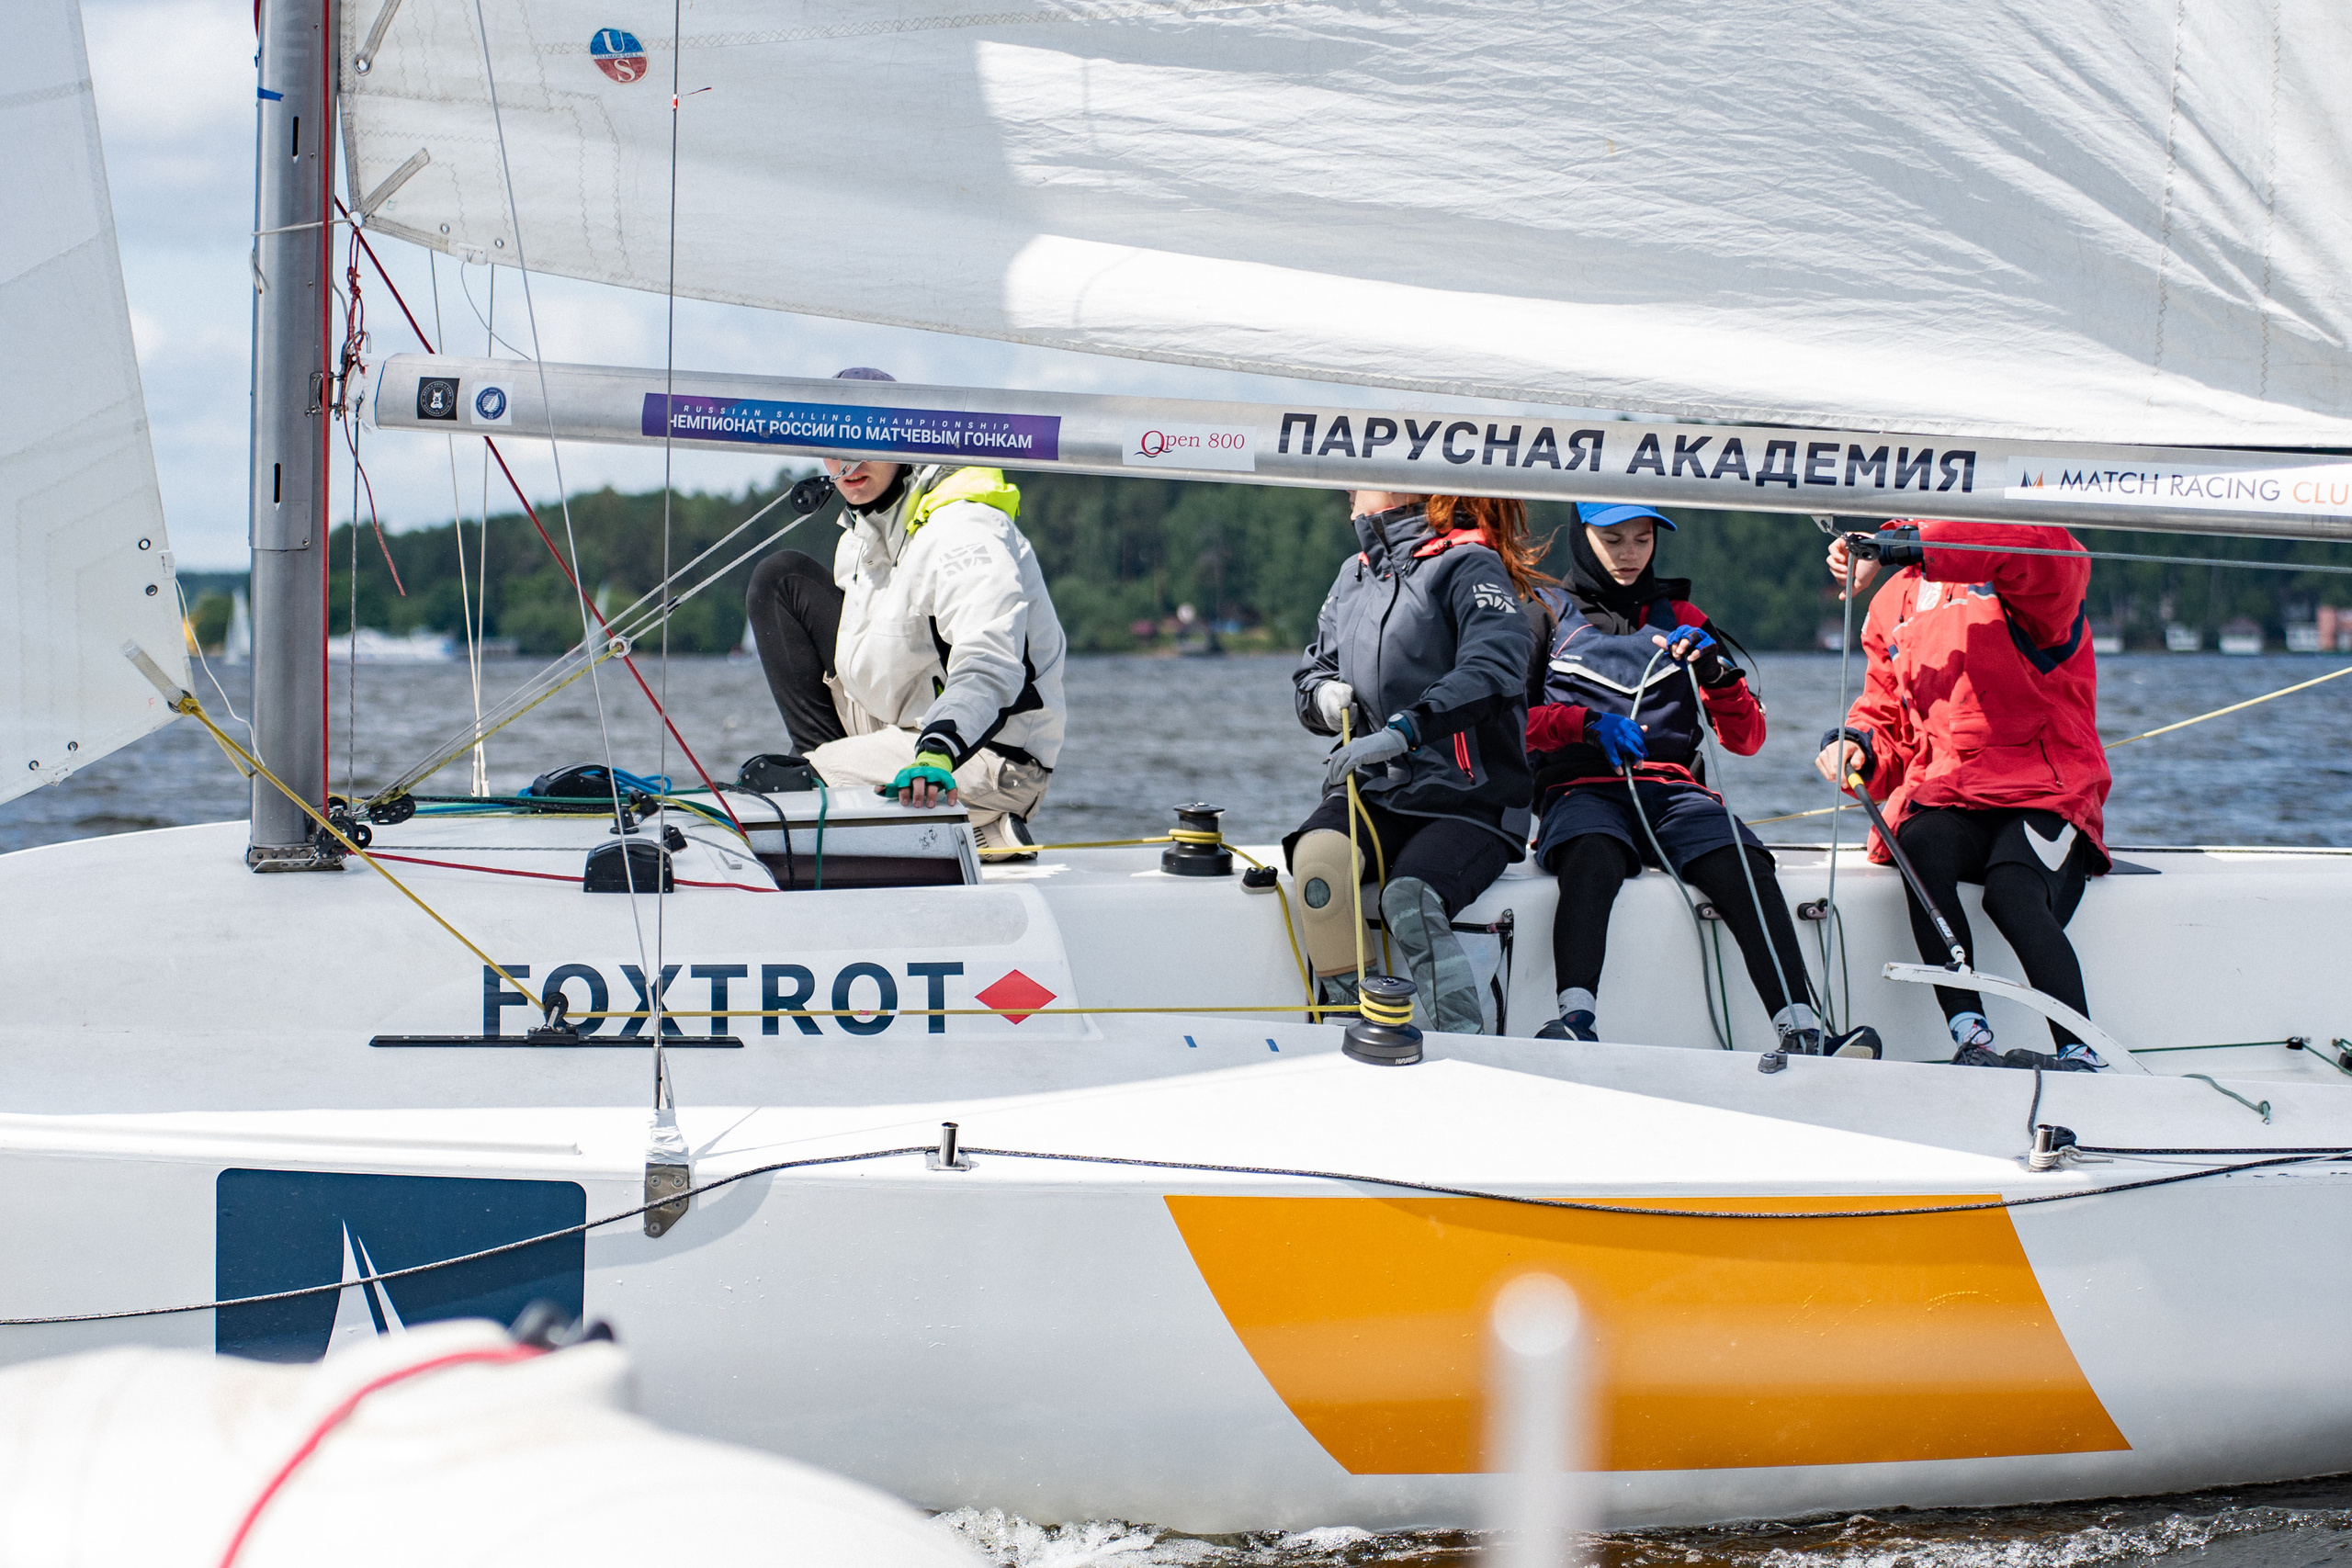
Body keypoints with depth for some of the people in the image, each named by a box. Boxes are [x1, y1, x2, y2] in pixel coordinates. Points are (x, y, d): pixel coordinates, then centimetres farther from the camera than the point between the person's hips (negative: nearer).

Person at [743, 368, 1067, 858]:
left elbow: (988, 669, -37)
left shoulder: (963, 533, -21)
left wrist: (937, 751, -53)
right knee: (780, 579, 10)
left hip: (991, 763, -10)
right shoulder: (863, 534, 10)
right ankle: (829, 766, 3)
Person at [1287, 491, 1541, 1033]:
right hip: (1370, 790, 5)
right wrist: (1324, 694, 0)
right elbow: (1314, 669, 27)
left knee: (1410, 903, -34)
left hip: (1464, 803, -5)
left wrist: (1400, 733, -36)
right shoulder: (1355, 573, 18)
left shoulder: (1468, 565, -5)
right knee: (1318, 857, -29)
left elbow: (1493, 667, -24)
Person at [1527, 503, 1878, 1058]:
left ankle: (1802, 1033, -47)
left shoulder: (1680, 618, 25)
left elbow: (1747, 739, 20)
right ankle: (1575, 1019, -58)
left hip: (1675, 790, 2)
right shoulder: (1548, 615, 18)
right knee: (1591, 858, -39)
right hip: (1584, 789, -2)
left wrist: (1717, 674, 1)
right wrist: (1588, 723, -14)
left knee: (1746, 866, -30)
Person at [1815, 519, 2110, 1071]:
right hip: (1943, 801, 4)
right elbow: (1887, 719, 26)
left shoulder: (2013, 571, 1)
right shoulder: (1895, 602, 21)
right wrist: (1856, 742, -2)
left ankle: (2081, 1059, -34)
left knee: (2013, 893, -34)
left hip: (2041, 795, -4)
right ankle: (1971, 1041, -35)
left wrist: (1901, 546, -28)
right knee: (1921, 847, -32)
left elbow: (2049, 553, -26)